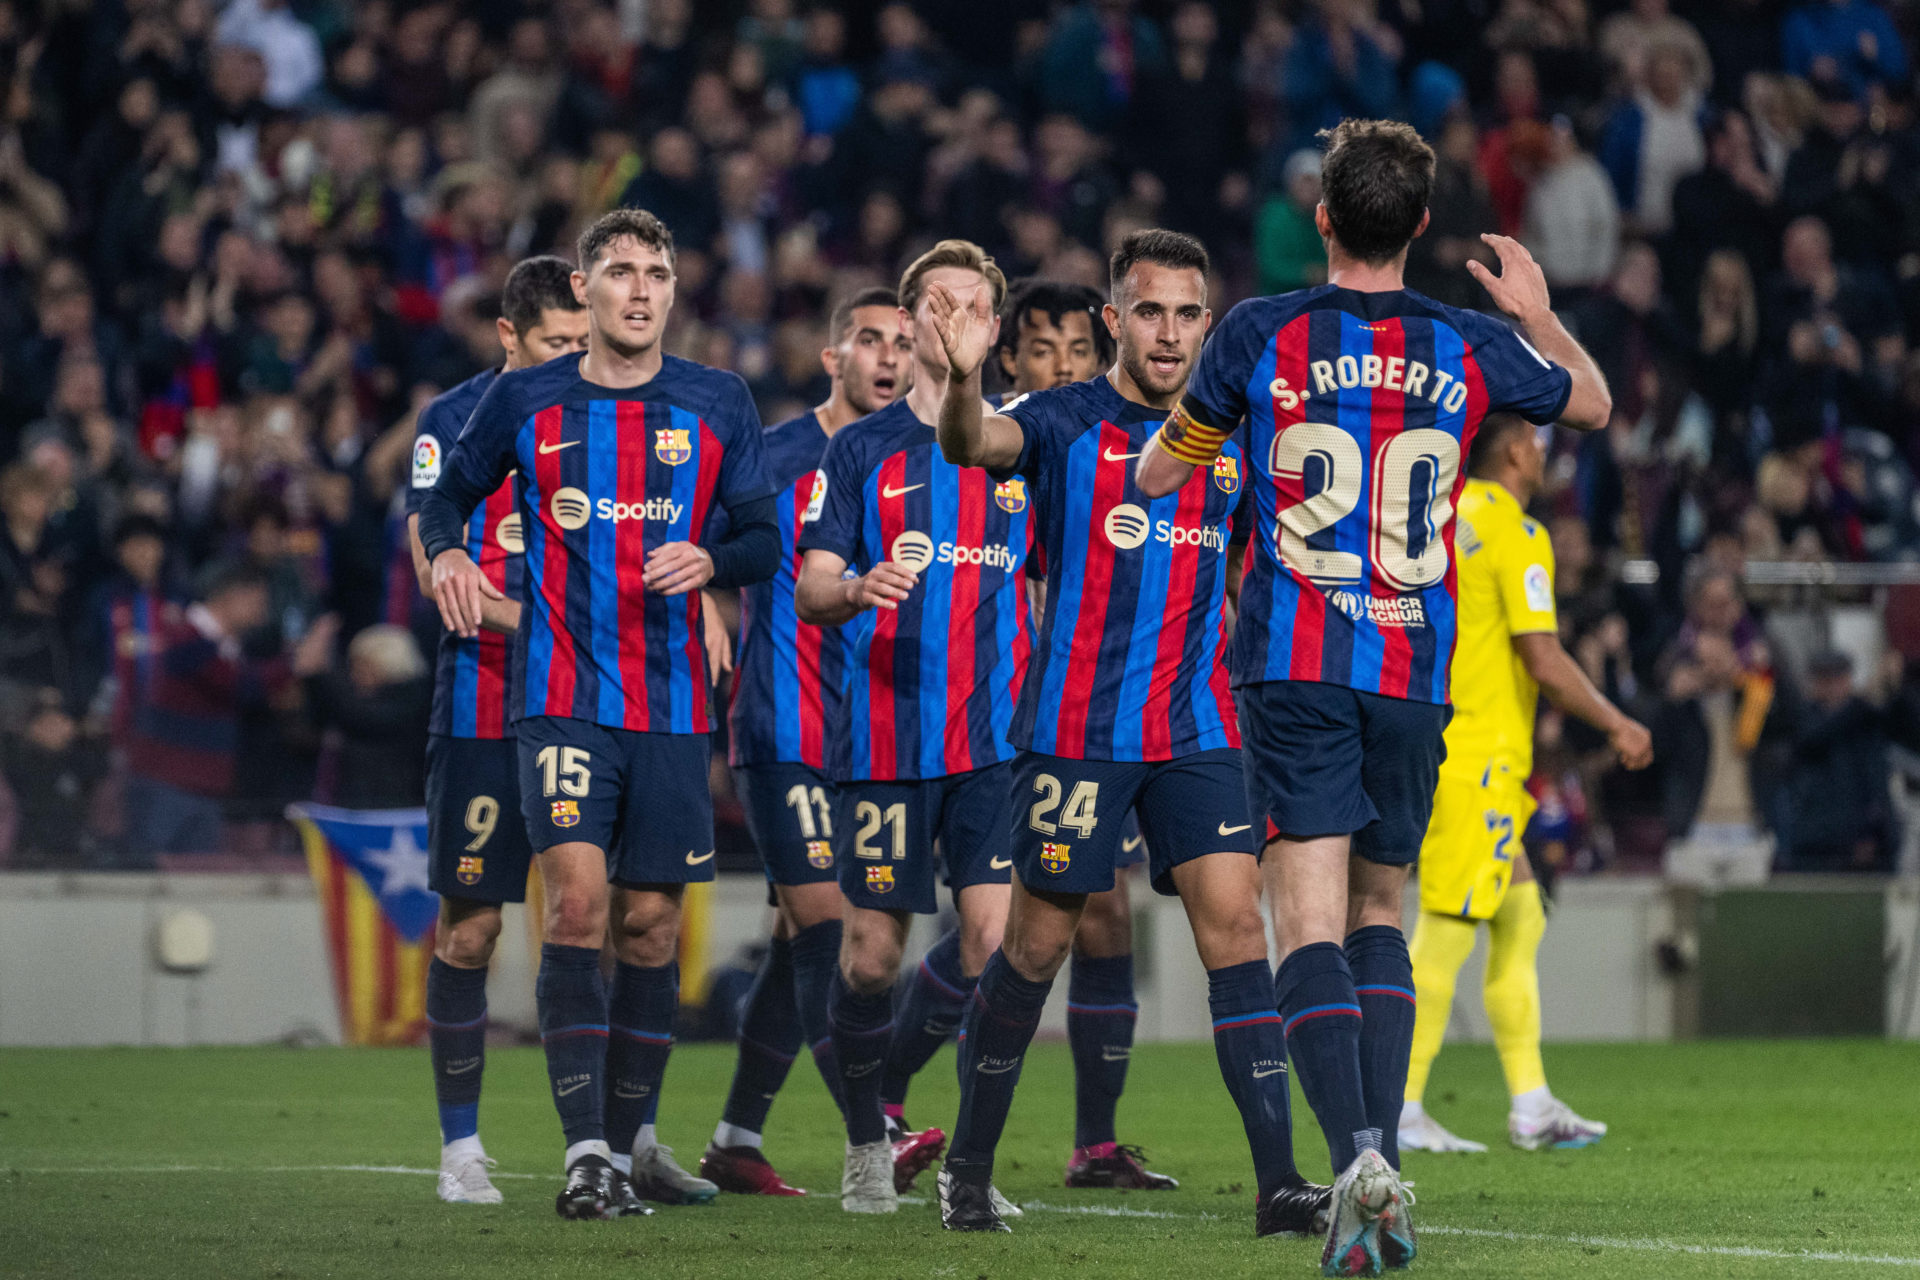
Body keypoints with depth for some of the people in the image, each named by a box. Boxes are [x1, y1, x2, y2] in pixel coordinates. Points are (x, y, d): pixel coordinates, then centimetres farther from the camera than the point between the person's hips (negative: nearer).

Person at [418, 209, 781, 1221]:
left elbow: (765, 537, 9)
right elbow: (451, 491, 17)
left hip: (673, 705, 2)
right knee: (577, 899, -17)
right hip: (561, 695, -2)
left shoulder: (717, 405, 6)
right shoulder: (525, 401, 4)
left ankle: (631, 1141, 19)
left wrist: (713, 560, -12)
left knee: (651, 921, 5)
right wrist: (446, 552, -4)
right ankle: (586, 1150, -19)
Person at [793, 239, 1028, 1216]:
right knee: (872, 951, 1)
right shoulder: (861, 449, 6)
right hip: (885, 735, -1)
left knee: (994, 936, -11)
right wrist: (861, 588, -20)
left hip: (995, 735, 1)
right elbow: (810, 591, 2)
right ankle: (867, 1146, 18)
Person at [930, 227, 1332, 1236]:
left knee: (1234, 923, -9)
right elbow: (975, 444, -26)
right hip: (1076, 728, -3)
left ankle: (1278, 1180, -12)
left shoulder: (1231, 441, 10)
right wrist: (962, 379, -47)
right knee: (1039, 944, 3)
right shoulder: (1065, 423, -3)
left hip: (1196, 730, 3)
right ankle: (968, 1166, 20)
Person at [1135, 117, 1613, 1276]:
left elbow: (1156, 476, 9)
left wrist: (1176, 425, 31)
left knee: (1313, 928, -7)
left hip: (1293, 667, -2)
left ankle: (1358, 1155, -27)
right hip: (1415, 675, 2)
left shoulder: (1262, 335, -3)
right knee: (1380, 916, 17)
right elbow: (1595, 404, 24)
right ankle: (1383, 1168, 8)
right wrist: (1537, 311, 41)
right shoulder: (1470, 348, 3)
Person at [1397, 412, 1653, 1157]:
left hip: (1427, 747, 9)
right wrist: (1616, 726, -4)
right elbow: (1544, 663, -16)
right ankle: (1397, 1107, -9)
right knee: (1447, 933, -8)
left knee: (1520, 920, 14)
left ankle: (1531, 1104, 15)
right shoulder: (1516, 535, -12)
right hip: (1478, 760, -9)